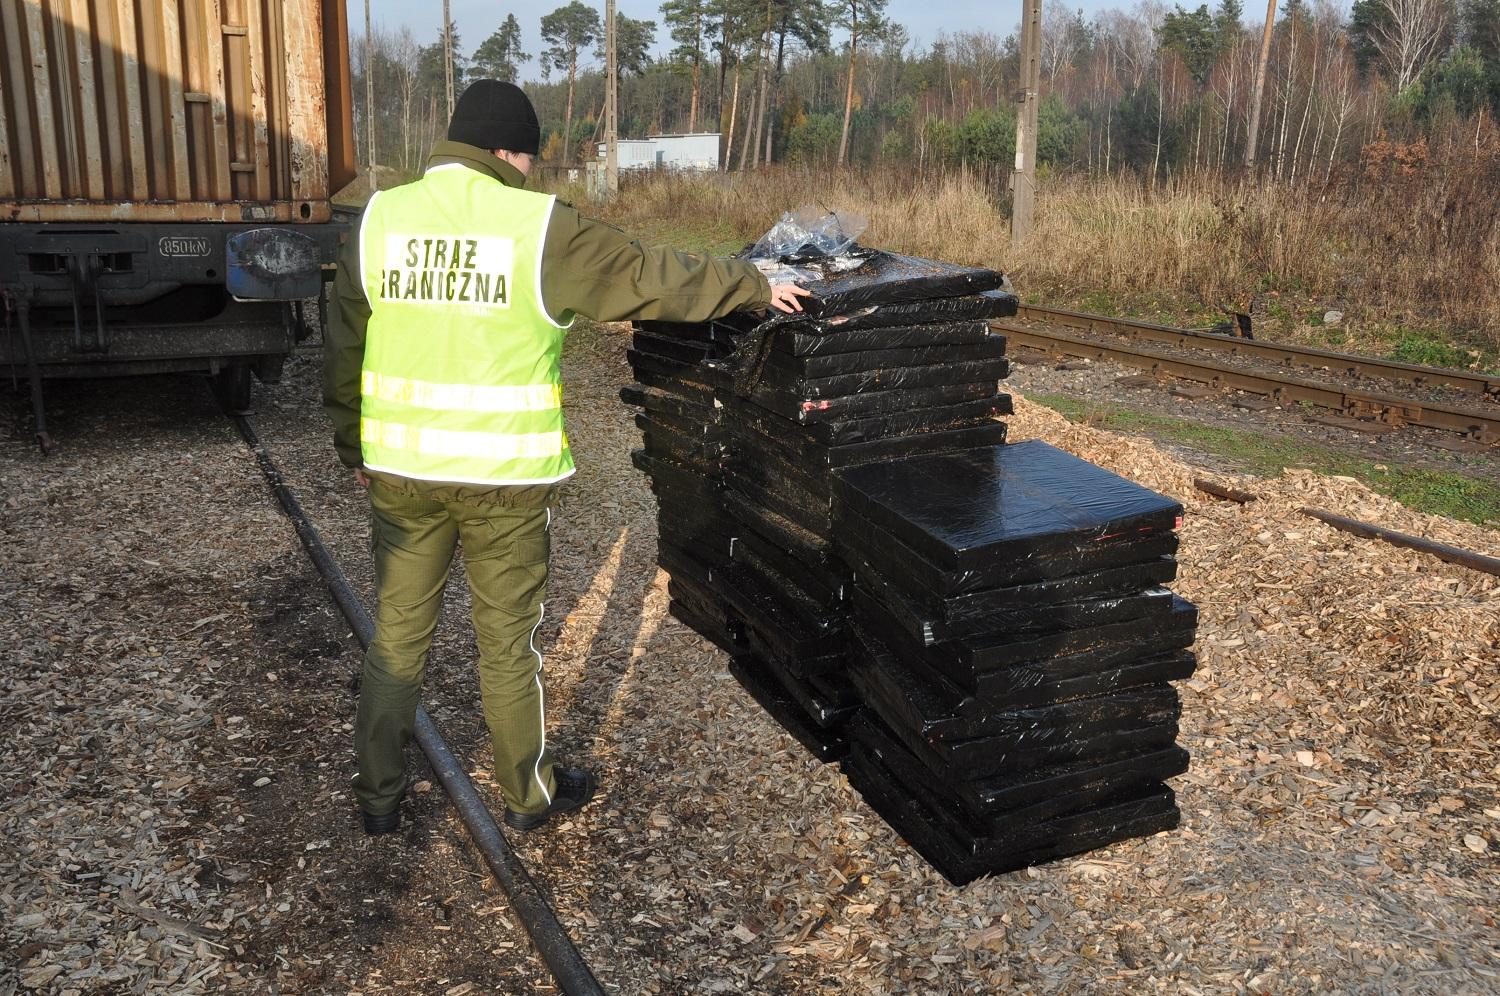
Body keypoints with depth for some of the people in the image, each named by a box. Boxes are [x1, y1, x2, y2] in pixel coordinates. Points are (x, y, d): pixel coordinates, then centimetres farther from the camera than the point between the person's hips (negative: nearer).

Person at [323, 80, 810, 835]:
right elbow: (653, 277, -2)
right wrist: (756, 289, 11)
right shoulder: (540, 228, -10)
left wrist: (353, 449, 18)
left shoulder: (379, 218, 2)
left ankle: (378, 798, 29)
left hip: (400, 470, 3)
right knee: (508, 643, 11)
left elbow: (343, 350, 7)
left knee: (397, 634, 16)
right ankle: (530, 795, 30)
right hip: (507, 475, -3)